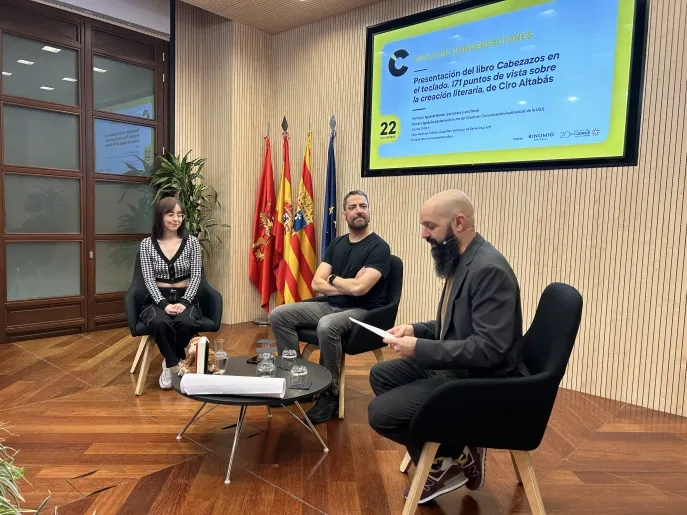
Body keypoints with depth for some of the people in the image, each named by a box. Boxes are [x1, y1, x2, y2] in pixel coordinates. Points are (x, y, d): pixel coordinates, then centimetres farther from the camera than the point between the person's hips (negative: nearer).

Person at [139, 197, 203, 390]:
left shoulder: (191, 242, 3)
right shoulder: (147, 244, 3)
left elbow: (196, 277, -1)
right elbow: (149, 280, -2)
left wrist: (183, 302, -15)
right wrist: (163, 304, -17)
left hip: (185, 298, 0)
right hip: (158, 299, 0)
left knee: (186, 322, -35)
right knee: (159, 323, -36)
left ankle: (170, 364, -7)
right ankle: (177, 365, -14)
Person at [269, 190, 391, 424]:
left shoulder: (379, 247, -10)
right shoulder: (336, 244, 10)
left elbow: (359, 288, -23)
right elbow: (316, 284, 3)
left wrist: (332, 278, -4)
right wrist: (347, 286, -12)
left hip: (361, 312, -7)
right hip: (330, 306, 7)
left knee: (326, 326, -38)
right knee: (278, 315, -6)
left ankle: (330, 394, -19)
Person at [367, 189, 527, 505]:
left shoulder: (489, 269, -24)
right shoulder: (461, 261, 6)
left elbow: (489, 349, -29)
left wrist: (419, 348, -24)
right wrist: (415, 330, 2)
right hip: (454, 367, 10)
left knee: (380, 412, -13)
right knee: (381, 375, 14)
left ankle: (457, 456, 9)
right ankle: (440, 458, 14)